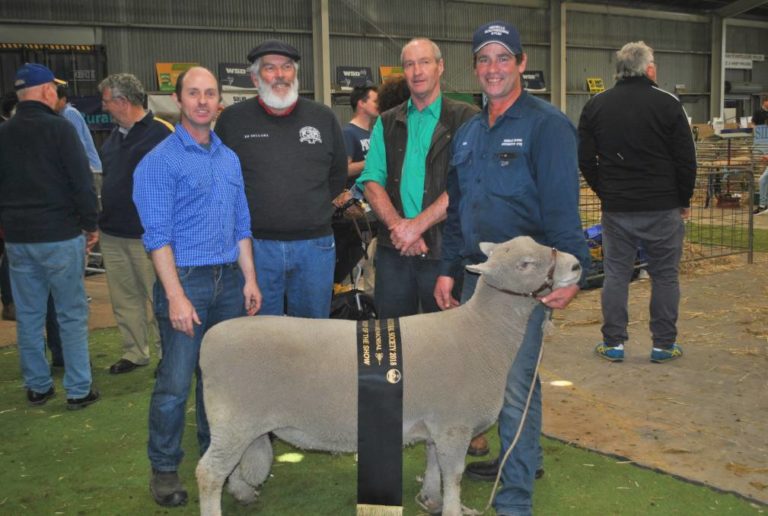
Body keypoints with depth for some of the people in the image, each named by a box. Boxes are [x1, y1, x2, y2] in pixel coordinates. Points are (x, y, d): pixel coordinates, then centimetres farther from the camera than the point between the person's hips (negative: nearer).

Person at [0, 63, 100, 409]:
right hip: (60, 237, -5)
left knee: (28, 316, 12)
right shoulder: (58, 128, -10)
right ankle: (78, 390, 6)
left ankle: (37, 386, 21)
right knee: (72, 315, 2)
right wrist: (91, 225, -3)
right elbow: (82, 182, -13)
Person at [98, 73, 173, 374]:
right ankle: (134, 353, 24)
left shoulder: (160, 133, -11)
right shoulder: (115, 135, 15)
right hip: (112, 234, 8)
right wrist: (102, 219, 17)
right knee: (124, 299, 13)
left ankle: (167, 354, 13)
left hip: (146, 235, -8)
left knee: (157, 296, 1)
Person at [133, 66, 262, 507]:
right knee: (176, 383, -3)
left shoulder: (229, 158, 13)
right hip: (186, 278, -6)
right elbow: (158, 234, -12)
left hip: (229, 278, 6)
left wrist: (249, 279, 9)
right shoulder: (160, 160, -7)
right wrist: (176, 296, -17)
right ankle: (164, 469, 14)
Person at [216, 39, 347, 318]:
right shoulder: (233, 119, 1)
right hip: (256, 244, -1)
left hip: (315, 244, 2)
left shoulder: (324, 118, 7)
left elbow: (338, 176, 16)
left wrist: (314, 209, 10)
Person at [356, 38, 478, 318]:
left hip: (445, 250, -3)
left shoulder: (466, 119, 0)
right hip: (393, 249, 4)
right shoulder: (387, 123, 13)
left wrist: (417, 225, -16)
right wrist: (398, 226, -12)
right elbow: (371, 183, 5)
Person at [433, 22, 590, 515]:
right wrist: (448, 268, 14)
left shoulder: (546, 124, -9)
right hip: (476, 275, 8)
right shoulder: (468, 132, 14)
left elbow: (561, 207, -15)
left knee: (515, 386, -4)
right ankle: (519, 458, 37)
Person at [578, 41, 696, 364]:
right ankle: (663, 344, 15)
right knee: (665, 275, 8)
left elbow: (585, 160, 6)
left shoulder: (595, 106, 3)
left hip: (615, 207, 2)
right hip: (662, 207, -2)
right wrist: (684, 200, 9)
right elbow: (686, 159, -3)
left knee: (616, 274, 9)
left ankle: (613, 343, 14)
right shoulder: (667, 104, -5)